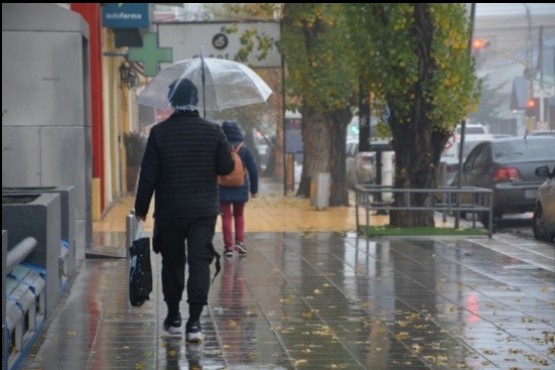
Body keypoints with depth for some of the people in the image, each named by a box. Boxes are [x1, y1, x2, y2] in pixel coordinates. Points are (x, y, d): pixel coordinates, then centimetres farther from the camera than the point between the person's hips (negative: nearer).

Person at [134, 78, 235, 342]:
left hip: (169, 211, 0)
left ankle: (173, 317, 25)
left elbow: (148, 174, -5)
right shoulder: (213, 131, -4)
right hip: (204, 211, 0)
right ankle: (194, 322, -11)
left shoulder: (159, 133, -6)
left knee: (172, 263, 14)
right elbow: (227, 167, 0)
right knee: (200, 263, -2)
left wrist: (141, 208, 5)